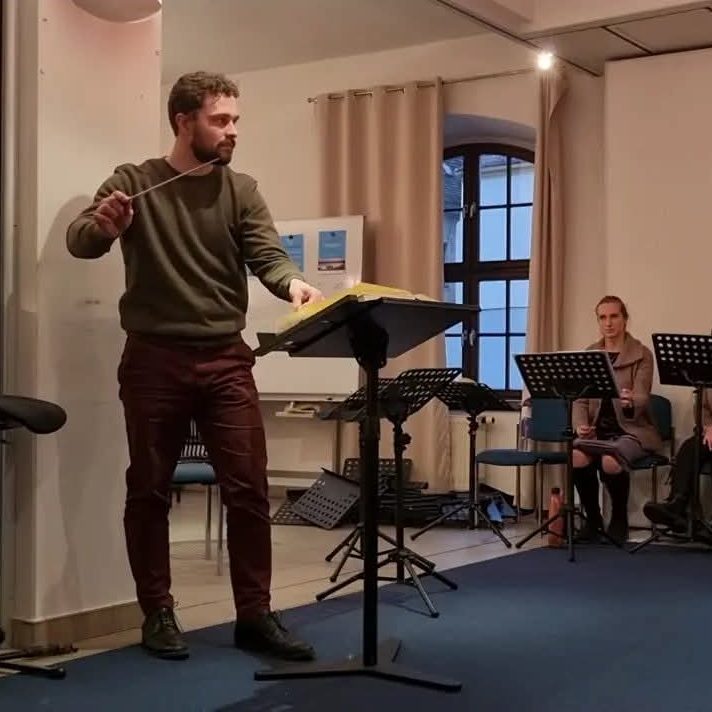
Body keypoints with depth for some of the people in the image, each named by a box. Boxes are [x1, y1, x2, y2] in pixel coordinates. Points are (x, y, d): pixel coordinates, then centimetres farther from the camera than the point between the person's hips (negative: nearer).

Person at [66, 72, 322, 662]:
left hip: (226, 359, 2)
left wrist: (293, 284, -29)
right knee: (149, 491, 5)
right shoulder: (133, 182, 2)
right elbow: (79, 243, -8)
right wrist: (102, 225, -33)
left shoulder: (242, 191, 7)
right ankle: (158, 614, 18)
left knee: (249, 488, 0)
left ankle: (255, 615, 10)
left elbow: (267, 254, -5)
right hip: (153, 358, -2)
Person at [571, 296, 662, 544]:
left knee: (611, 461, -35)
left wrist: (630, 402, -41)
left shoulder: (642, 354, -3)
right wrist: (580, 425, -12)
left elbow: (642, 399, -16)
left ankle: (619, 520, -6)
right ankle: (593, 519, -7)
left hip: (631, 429, -3)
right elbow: (580, 399, 8)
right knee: (576, 457, -30)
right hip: (597, 428, 3)